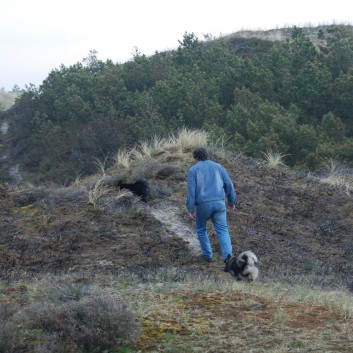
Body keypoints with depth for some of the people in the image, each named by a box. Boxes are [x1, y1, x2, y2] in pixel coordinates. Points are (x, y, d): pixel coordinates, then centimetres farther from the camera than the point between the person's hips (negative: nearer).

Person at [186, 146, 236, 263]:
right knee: (222, 230, 3)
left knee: (201, 228, 22)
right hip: (219, 203, 2)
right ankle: (228, 255, -17)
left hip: (203, 204, -2)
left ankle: (207, 254, 24)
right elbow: (229, 185, 8)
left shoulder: (193, 170, 3)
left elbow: (191, 191, -6)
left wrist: (190, 210, -4)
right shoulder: (218, 166, 12)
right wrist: (231, 202, 19)